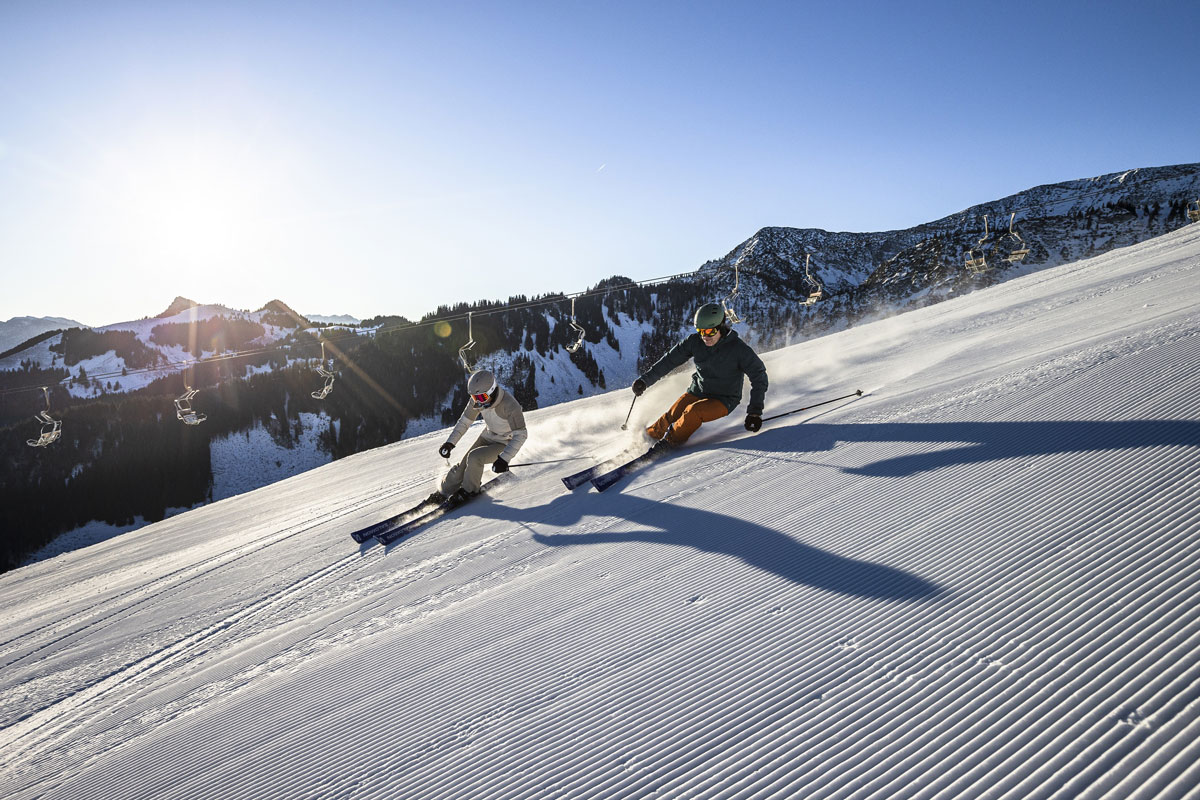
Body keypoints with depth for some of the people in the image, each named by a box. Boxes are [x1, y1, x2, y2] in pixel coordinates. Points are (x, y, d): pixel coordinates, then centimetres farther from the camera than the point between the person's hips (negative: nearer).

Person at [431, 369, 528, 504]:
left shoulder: (510, 406, -34)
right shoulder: (477, 400, -15)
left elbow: (520, 435, -30)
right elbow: (465, 421, 0)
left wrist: (504, 458, -39)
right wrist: (450, 443, -7)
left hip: (504, 444, -6)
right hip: (487, 436, 6)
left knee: (474, 457, -25)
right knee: (462, 465, -3)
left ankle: (470, 490, 0)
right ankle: (443, 493, 19)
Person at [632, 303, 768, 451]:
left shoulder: (738, 348, -19)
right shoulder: (695, 341, -9)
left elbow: (759, 376, -13)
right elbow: (670, 359, 1)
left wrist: (755, 411, -19)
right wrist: (646, 379, -4)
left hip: (723, 400, -4)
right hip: (697, 392, 4)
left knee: (693, 412, -31)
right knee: (671, 417, -15)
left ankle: (667, 443, -16)